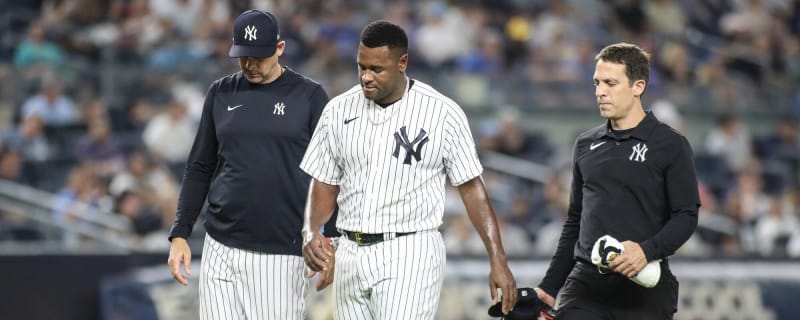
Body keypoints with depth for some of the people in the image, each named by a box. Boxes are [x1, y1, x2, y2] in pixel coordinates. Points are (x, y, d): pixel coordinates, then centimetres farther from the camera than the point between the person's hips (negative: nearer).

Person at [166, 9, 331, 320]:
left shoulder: (308, 96, 1)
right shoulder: (221, 93, 11)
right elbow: (199, 169, 16)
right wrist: (179, 234, 9)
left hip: (283, 253, -3)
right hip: (221, 249, 3)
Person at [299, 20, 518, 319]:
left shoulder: (443, 114, -6)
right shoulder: (339, 111, 5)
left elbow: (471, 188, -1)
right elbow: (325, 185, 13)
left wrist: (498, 261, -6)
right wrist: (310, 232, -6)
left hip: (409, 255, -5)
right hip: (350, 256, 5)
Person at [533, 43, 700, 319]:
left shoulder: (670, 145, 0)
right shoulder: (585, 145, 15)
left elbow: (686, 216, -6)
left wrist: (648, 250, -24)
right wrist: (550, 287, 17)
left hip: (643, 288, -4)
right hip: (585, 284, 4)